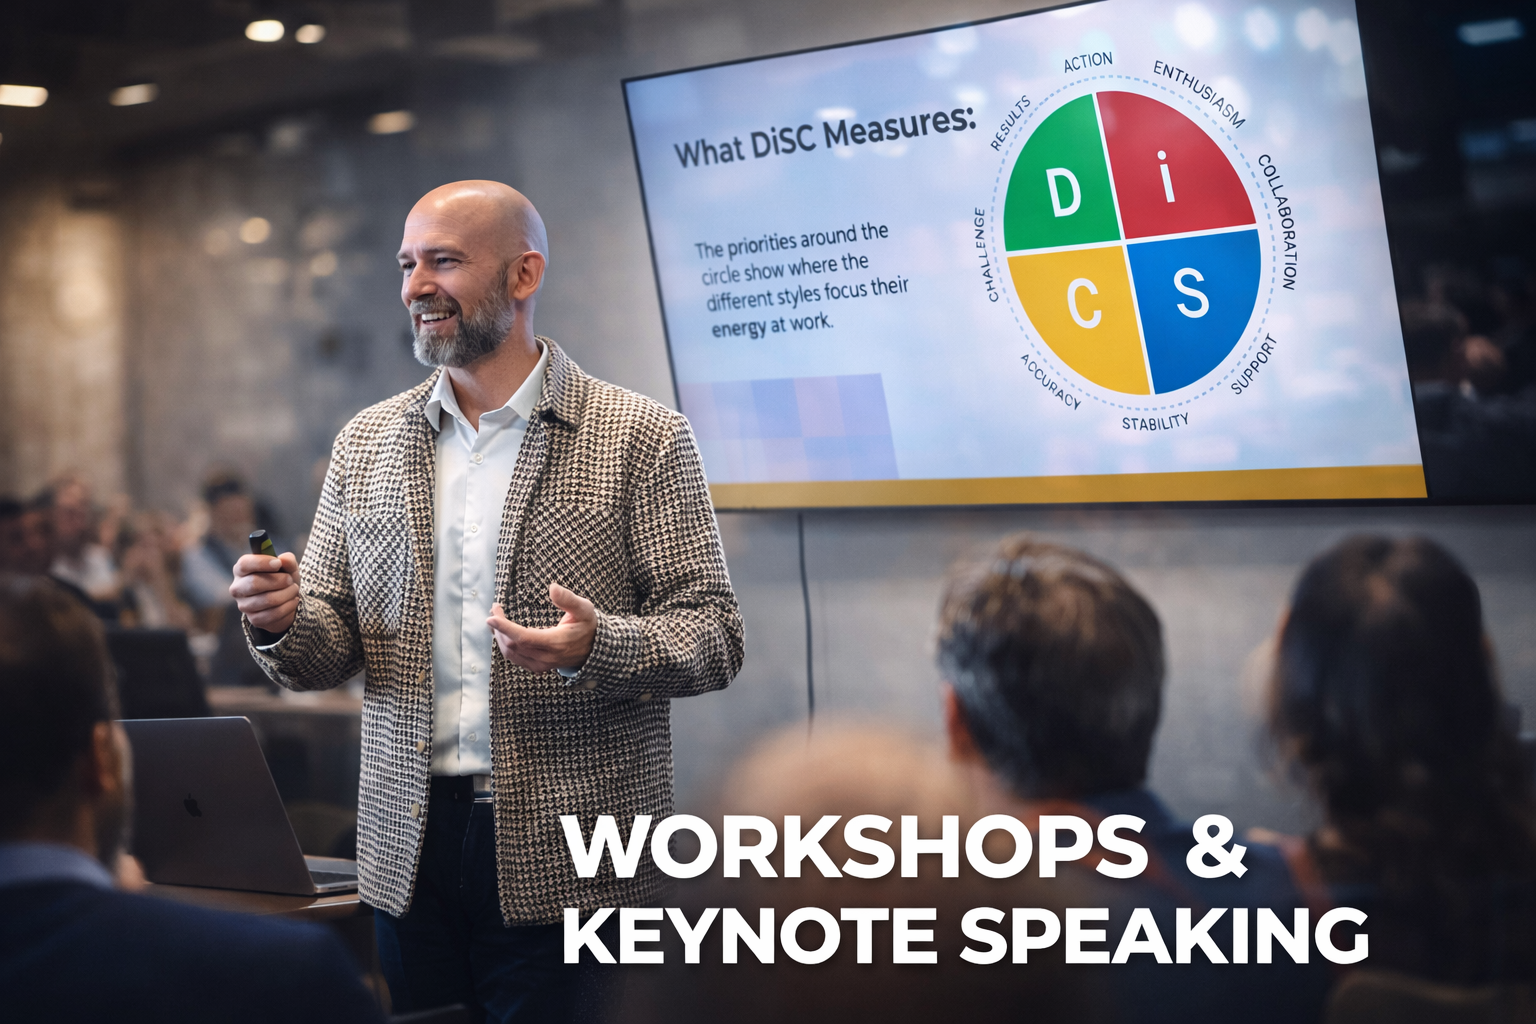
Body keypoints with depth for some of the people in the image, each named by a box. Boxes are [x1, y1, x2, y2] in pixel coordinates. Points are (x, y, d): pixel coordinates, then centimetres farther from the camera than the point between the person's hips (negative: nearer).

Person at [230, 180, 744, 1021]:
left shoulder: (641, 438, -3)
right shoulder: (365, 445, 11)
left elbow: (713, 636, -6)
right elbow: (326, 655, 12)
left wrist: (597, 646, -26)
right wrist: (282, 619, -11)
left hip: (568, 863, -4)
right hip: (408, 851, 4)